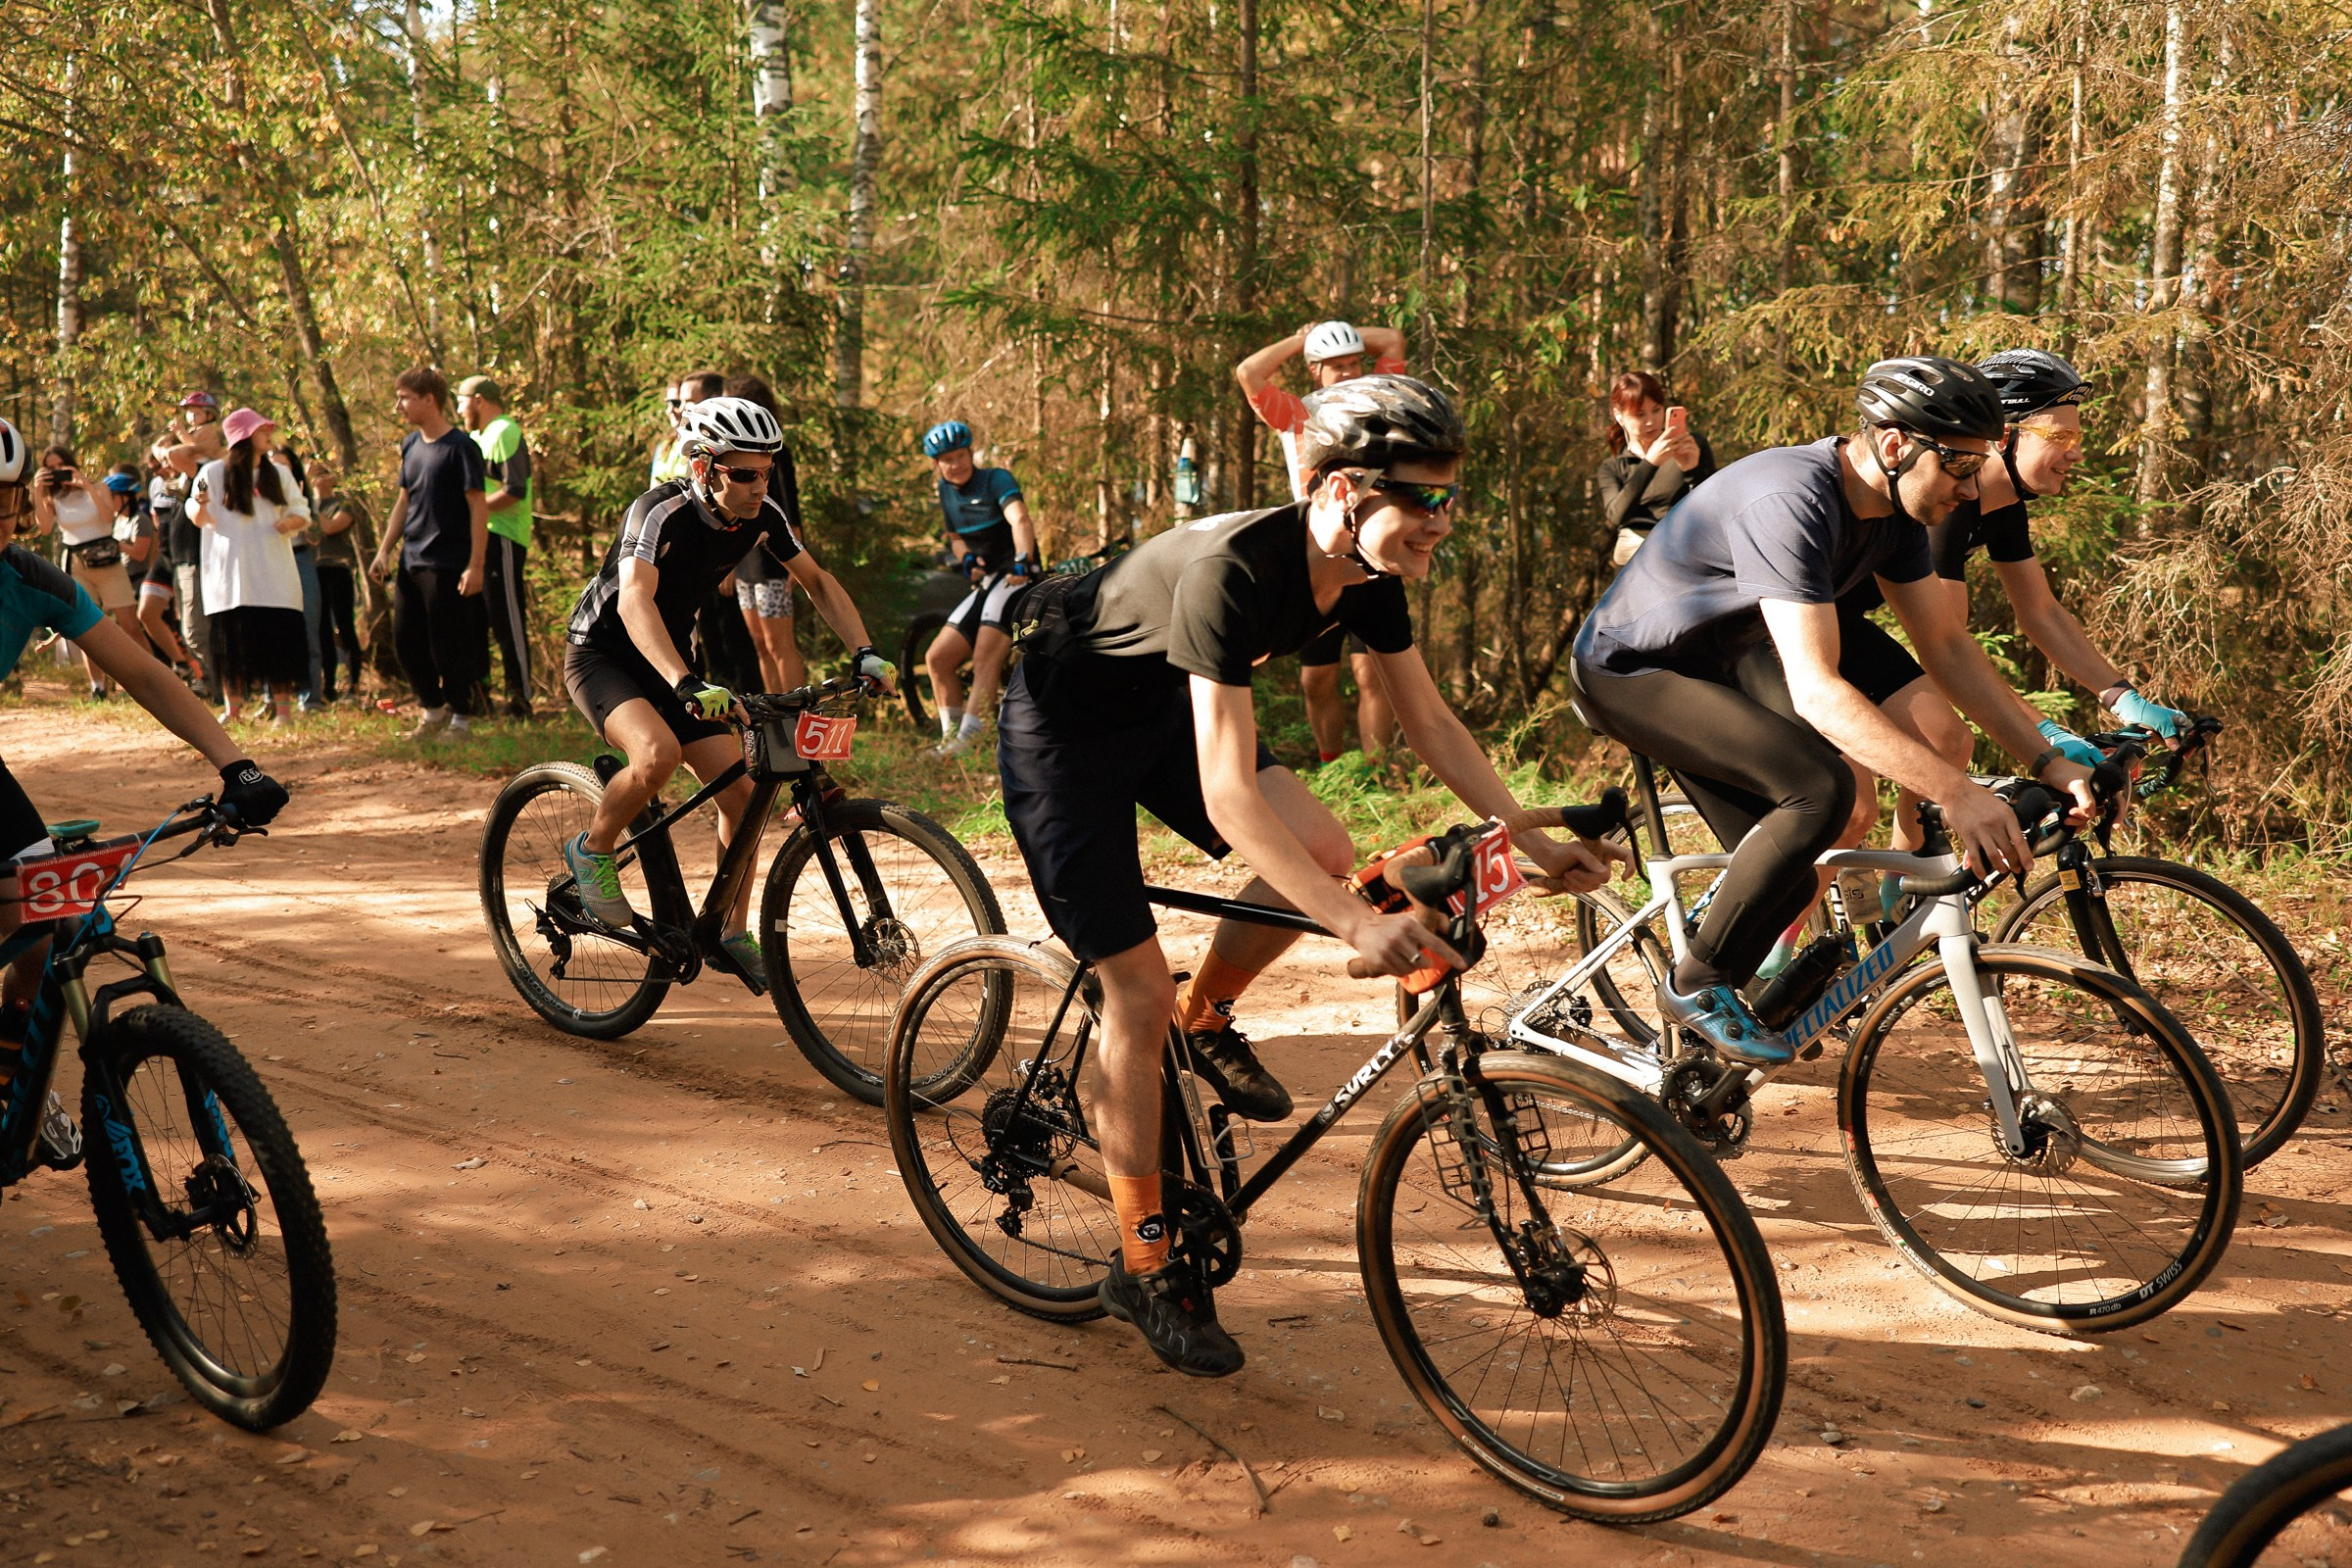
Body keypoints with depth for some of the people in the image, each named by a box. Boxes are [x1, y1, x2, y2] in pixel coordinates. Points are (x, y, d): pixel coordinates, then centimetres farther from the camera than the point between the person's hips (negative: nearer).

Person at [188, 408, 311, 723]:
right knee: (234, 638, -1)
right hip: (232, 572, -2)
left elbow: (301, 511, 11)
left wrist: (291, 521, -11)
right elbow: (198, 519, 6)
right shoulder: (213, 473, 2)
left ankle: (279, 705, 6)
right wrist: (200, 505, -17)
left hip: (273, 572, 2)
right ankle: (232, 708, 6)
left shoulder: (279, 473, 12)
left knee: (278, 636, -2)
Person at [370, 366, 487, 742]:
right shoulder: (411, 444, 11)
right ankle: (433, 708, 26)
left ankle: (461, 718, 11)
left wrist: (475, 565, -18)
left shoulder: (460, 446, -11)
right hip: (411, 563, 7)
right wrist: (385, 551, 13)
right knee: (405, 641, 10)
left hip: (446, 565, -7)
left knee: (448, 645, -2)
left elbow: (478, 506, -13)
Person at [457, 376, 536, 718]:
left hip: (502, 539, -10)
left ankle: (521, 699, -4)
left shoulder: (506, 433, -10)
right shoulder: (479, 437, 21)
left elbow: (515, 491, -20)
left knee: (508, 622, -7)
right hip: (479, 539, 10)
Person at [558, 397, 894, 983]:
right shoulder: (660, 512, -30)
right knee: (658, 752, -35)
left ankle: (730, 933, 12)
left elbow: (817, 581, 2)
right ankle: (592, 851, -7)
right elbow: (634, 601, -44)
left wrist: (865, 653, -12)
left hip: (667, 660, 6)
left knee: (743, 791, -4)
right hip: (600, 653, -6)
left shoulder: (761, 515, -11)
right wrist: (687, 685, -58)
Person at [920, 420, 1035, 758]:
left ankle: (968, 738, -26)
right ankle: (950, 736, 8)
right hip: (985, 584, 8)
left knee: (986, 657, -24)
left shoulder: (996, 479, -8)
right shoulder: (945, 490, 13)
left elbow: (1020, 519, -25)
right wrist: (966, 558, -2)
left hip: (1016, 578, -8)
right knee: (938, 658, 0)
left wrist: (1022, 561, -42)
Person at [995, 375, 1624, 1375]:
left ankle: (1209, 1020, 11)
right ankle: (1143, 1268, 6)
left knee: (1325, 851, -16)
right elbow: (1229, 800, -42)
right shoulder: (1231, 571, -37)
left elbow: (1431, 725, -1)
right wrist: (1360, 927, -47)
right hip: (1062, 728, -7)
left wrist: (1537, 844, -6)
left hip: (1159, 710, 7)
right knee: (1140, 992, -8)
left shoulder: (1368, 578, -14)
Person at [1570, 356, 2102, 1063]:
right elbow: (1817, 691, -40)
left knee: (1786, 878, 5)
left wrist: (2050, 761, -9)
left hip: (1710, 660, 9)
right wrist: (1954, 791, -45)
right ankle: (1698, 985, -12)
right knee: (1820, 788, -27)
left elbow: (1949, 647, 1)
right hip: (1628, 670, -9)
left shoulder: (1893, 511, -6)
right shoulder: (1790, 502, -34)